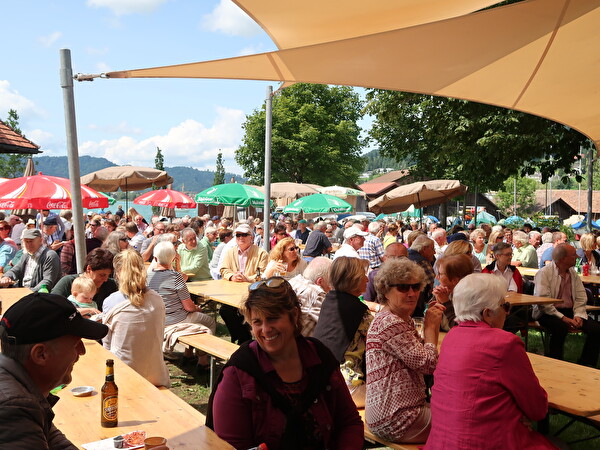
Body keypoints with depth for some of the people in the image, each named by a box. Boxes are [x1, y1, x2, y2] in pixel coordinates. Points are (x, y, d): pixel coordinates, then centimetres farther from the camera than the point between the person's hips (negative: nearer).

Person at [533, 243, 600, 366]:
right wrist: (563, 318, -21)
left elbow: (581, 298, 10)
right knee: (561, 327, -36)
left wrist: (579, 316, -8)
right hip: (547, 313, -6)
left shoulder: (573, 273, 12)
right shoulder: (544, 273, -8)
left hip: (570, 312, 6)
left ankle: (586, 366, -3)